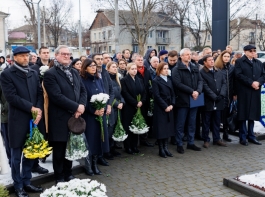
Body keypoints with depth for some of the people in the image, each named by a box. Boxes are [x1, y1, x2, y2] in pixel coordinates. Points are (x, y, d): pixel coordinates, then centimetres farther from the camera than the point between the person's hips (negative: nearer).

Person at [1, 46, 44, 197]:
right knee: (17, 156, 8)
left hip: (34, 119, 5)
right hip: (18, 120, -5)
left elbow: (40, 94, 6)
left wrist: (39, 110, -10)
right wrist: (31, 108, -16)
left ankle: (27, 182, 29)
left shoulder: (34, 73, 11)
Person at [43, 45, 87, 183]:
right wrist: (76, 107, -18)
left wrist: (81, 106, -9)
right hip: (60, 119, -6)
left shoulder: (74, 72, 14)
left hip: (74, 116, 6)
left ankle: (68, 174, 33)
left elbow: (83, 90, 10)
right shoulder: (50, 74, -10)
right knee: (59, 151, 7)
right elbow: (57, 96, -20)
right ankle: (59, 178, 22)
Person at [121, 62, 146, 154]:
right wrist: (135, 103, -15)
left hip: (138, 107, 5)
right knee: (127, 127, 0)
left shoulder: (140, 80, 13)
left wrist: (141, 101, -9)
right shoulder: (124, 80, -4)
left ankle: (134, 146, 17)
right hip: (128, 108, -5)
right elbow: (125, 94, -13)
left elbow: (144, 92, 9)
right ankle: (128, 147, 9)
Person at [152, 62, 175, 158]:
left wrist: (171, 105, -3)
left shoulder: (169, 80, 14)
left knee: (168, 128, 7)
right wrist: (165, 106, -15)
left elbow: (172, 93, 12)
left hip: (169, 108, 6)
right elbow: (157, 96, -12)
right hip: (160, 109, -6)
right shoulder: (156, 81, -6)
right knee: (160, 128, -1)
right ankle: (161, 149, 8)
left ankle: (165, 148, 15)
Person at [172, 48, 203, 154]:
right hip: (183, 100, -6)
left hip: (194, 100, 6)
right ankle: (179, 144, 14)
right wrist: (191, 91, -18)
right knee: (180, 124, 3)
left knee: (192, 123, 14)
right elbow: (178, 84, -16)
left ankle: (191, 143, 26)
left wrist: (198, 91, -12)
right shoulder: (176, 69, -6)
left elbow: (200, 80, 6)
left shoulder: (195, 68, 13)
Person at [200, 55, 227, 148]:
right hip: (208, 101, -5)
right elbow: (205, 86, -13)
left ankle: (217, 139, 22)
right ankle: (206, 140, 14)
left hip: (218, 101, 5)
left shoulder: (219, 72, 12)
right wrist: (214, 97, -16)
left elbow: (224, 83, 7)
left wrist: (222, 94, -9)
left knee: (217, 121, 12)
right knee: (206, 122, 5)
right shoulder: (201, 72, -8)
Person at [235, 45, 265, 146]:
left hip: (255, 92, 5)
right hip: (243, 92, -5)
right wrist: (251, 83, -16)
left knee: (253, 114, 8)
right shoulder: (239, 62, 1)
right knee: (243, 114, -2)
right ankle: (243, 137, 5)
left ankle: (251, 136, 17)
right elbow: (238, 75, -11)